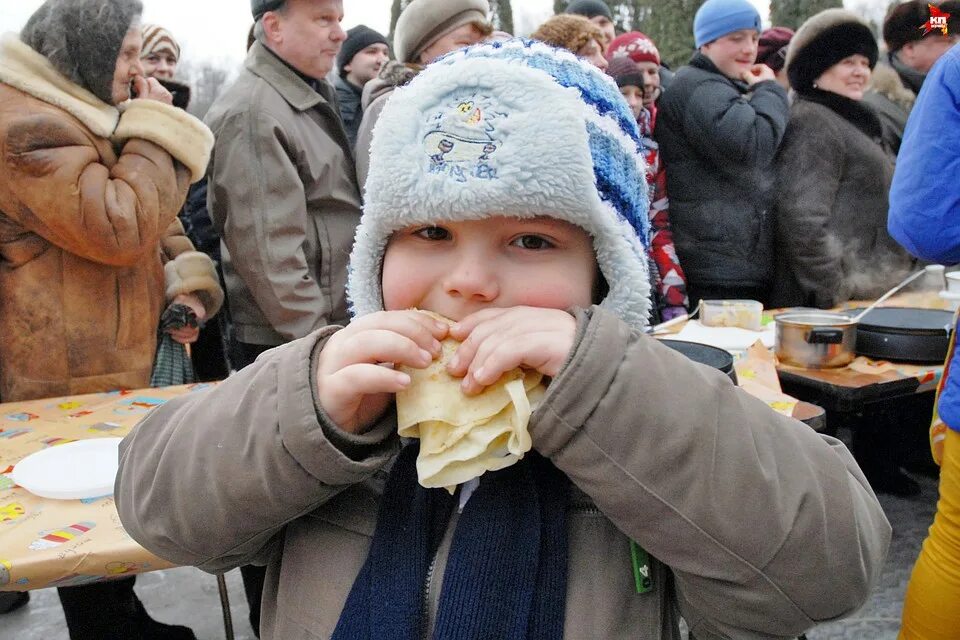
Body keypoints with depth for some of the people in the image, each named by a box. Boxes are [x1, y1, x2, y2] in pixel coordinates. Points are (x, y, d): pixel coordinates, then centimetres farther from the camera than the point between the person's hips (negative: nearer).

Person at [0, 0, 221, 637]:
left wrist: (187, 273, -1)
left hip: (122, 362, 10)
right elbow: (118, 228, -27)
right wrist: (155, 131, -16)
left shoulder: (91, 115, 15)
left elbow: (158, 216, 18)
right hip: (68, 378, -10)